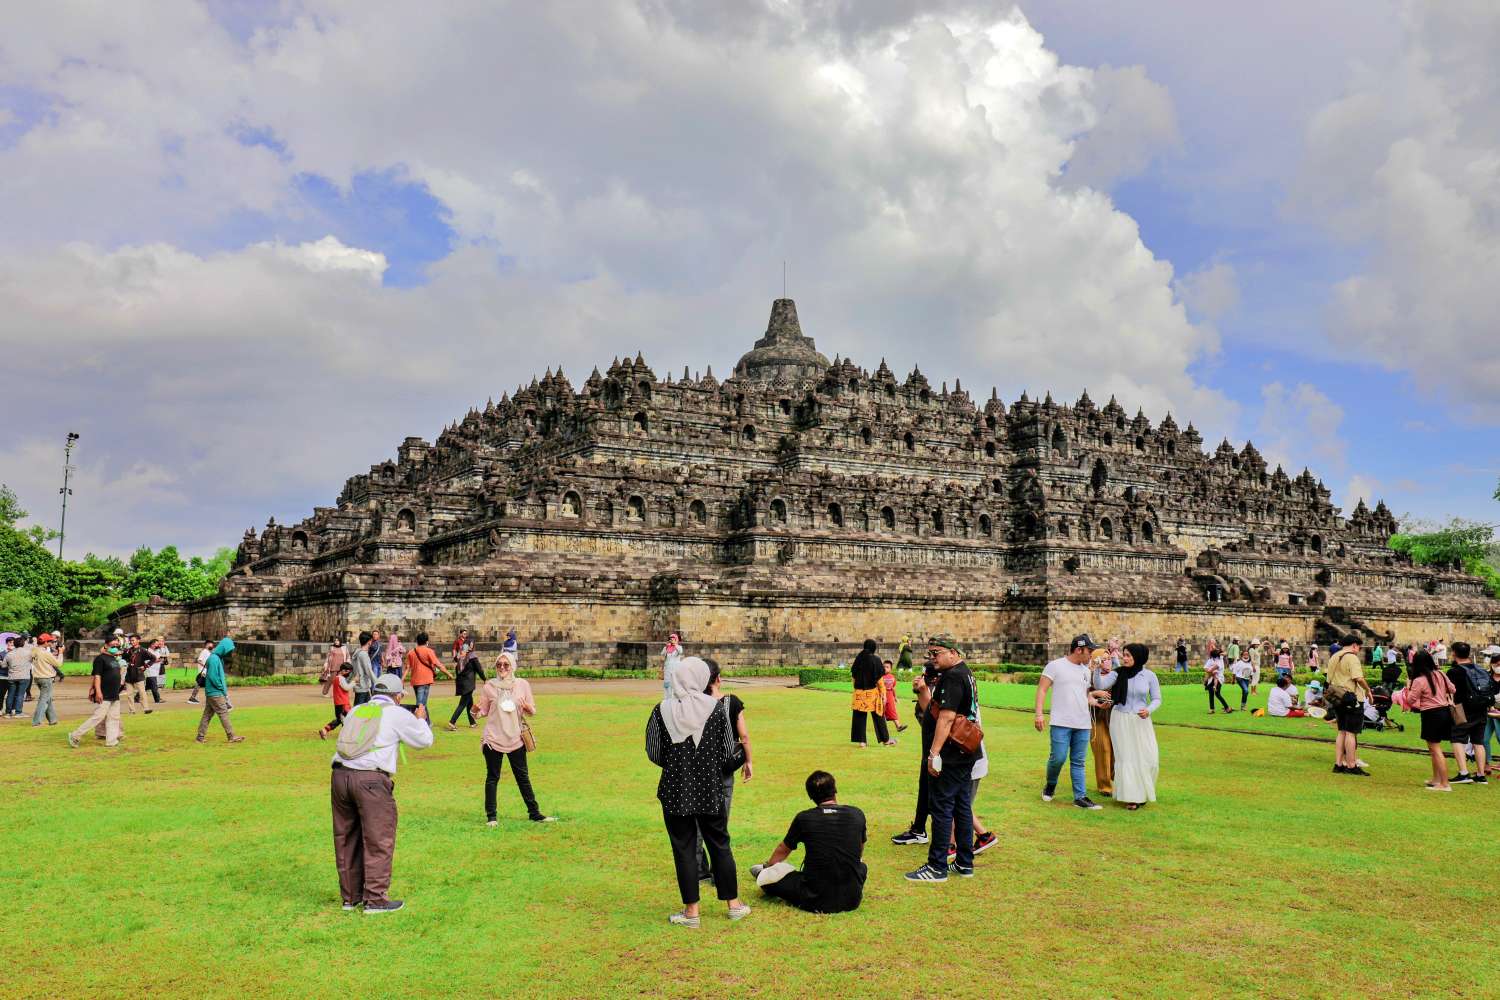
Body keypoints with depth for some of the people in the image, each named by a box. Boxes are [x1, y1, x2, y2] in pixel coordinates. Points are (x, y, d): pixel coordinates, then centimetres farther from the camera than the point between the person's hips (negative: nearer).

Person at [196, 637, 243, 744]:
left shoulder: (218, 658, 13)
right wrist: (222, 688, -12)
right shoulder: (214, 659, -18)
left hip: (211, 692, 9)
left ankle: (201, 736, 16)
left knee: (207, 714, 12)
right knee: (224, 714, -5)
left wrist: (224, 689, 11)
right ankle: (231, 737, -1)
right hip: (215, 693, -9)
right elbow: (213, 677, -22)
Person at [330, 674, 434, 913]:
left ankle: (350, 896, 26)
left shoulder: (356, 711, 17)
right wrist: (420, 720, 32)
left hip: (340, 774, 6)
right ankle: (375, 899, 5)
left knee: (347, 839, 16)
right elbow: (425, 741, 13)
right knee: (379, 840, 3)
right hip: (371, 780, -6)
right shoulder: (397, 714, 3)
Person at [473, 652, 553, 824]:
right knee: (492, 777, 5)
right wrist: (476, 710, -18)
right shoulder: (489, 686, -1)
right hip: (493, 739, -1)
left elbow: (533, 711, 7)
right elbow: (483, 711, 4)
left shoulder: (522, 685, 2)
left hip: (516, 738, 1)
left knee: (523, 777, 8)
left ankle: (534, 813, 17)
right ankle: (491, 816, 15)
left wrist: (525, 706, -15)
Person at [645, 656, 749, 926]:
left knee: (683, 848, 8)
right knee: (719, 844, 15)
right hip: (710, 790, 1)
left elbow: (653, 754, -2)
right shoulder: (716, 708, -8)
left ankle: (691, 911, 13)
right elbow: (727, 752, 0)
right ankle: (733, 904, 24)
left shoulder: (662, 710, -10)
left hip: (675, 790, -1)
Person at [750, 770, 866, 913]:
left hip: (817, 901, -3)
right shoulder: (857, 815, 1)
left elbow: (782, 851, 16)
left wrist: (767, 866, 38)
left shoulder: (804, 818, -4)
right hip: (852, 901, 3)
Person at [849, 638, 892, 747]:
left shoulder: (858, 659, 1)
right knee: (878, 716, 9)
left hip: (859, 692, 3)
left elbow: (853, 677, 6)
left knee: (859, 716, 7)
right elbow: (879, 679, -10)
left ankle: (861, 741, 5)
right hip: (873, 692, -2)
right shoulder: (876, 660, -10)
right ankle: (885, 740, 19)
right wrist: (883, 694, -4)